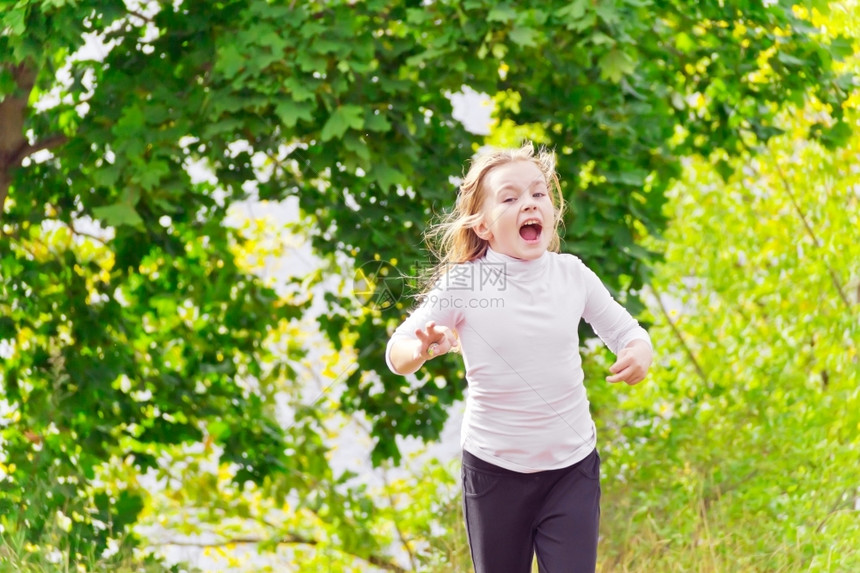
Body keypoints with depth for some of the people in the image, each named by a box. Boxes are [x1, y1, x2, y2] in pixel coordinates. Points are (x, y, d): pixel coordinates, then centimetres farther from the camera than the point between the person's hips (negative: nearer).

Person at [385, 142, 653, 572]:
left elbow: (624, 330, 8)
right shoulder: (462, 285, -11)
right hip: (494, 468, -1)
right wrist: (423, 349, -33)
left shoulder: (572, 274, -4)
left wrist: (639, 352, -16)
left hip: (571, 466, 1)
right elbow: (397, 354, -9)